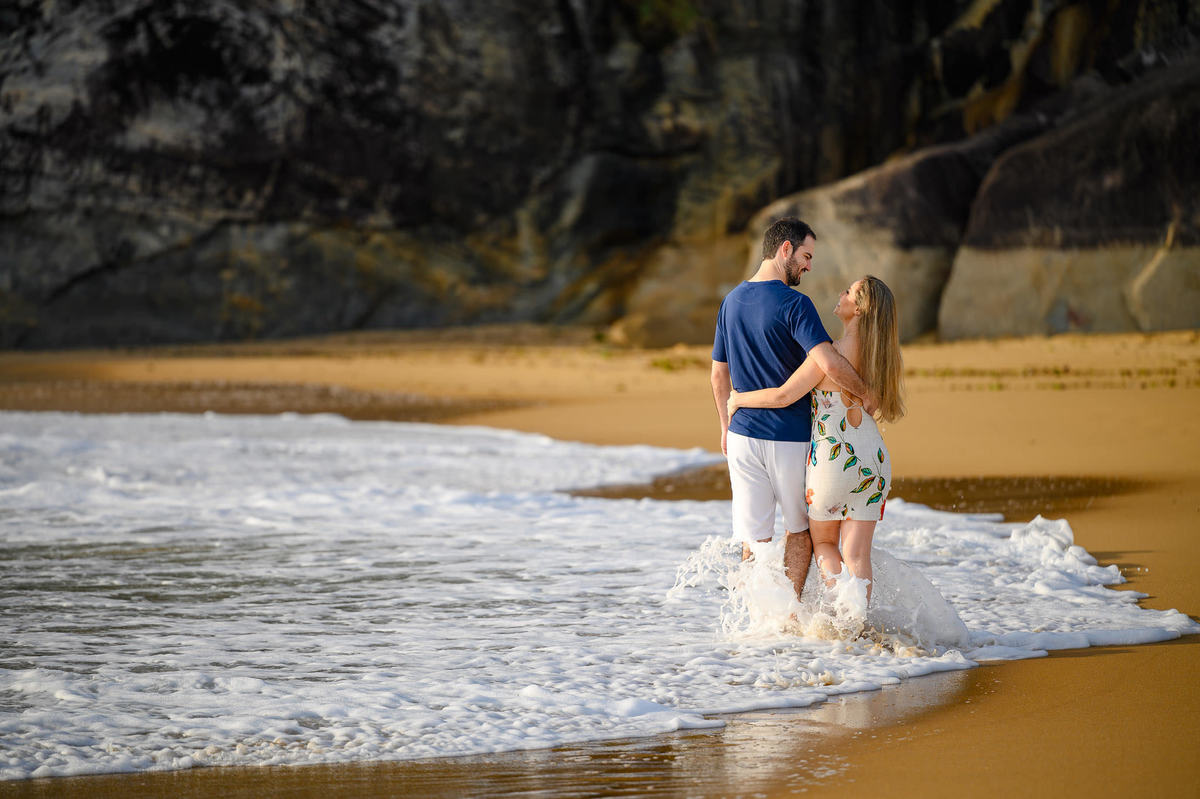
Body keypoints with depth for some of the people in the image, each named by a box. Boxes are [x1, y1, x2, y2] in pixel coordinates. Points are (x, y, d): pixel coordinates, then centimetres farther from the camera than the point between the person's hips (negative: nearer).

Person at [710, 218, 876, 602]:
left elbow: (719, 375, 15)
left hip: (743, 435, 5)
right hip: (790, 438, -5)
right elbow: (829, 362, -28)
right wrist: (865, 393, -13)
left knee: (753, 541, 6)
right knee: (800, 529, 15)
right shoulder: (794, 304, -15)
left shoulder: (731, 301, 7)